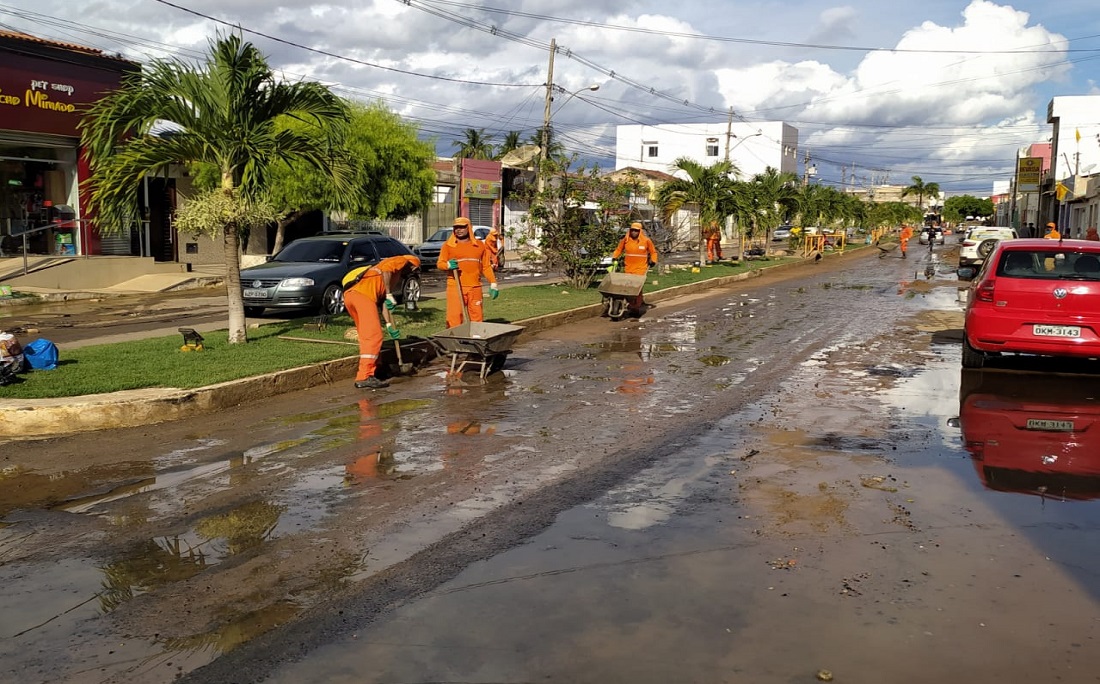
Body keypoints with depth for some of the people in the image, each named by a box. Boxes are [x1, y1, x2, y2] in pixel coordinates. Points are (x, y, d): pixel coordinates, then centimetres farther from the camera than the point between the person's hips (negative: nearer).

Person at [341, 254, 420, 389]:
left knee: (366, 337, 16)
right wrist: (389, 294, -9)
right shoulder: (401, 261, 13)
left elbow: (383, 301, 30)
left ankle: (369, 373, 18)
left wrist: (389, 325, 23)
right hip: (363, 293, -9)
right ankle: (364, 377, -15)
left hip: (349, 294, 9)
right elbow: (386, 269, -9)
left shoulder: (393, 277, 37)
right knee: (373, 336, -10)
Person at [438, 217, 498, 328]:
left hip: (475, 287, 2)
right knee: (454, 317, -8)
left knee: (477, 317, 6)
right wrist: (448, 265, -21)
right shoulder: (448, 245, 6)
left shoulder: (479, 245, 12)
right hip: (455, 287, -2)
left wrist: (493, 284, 7)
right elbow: (440, 263, 2)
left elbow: (486, 266, 14)